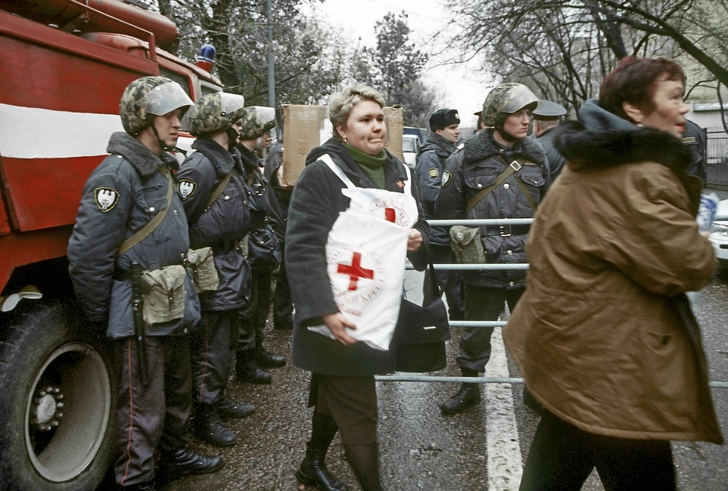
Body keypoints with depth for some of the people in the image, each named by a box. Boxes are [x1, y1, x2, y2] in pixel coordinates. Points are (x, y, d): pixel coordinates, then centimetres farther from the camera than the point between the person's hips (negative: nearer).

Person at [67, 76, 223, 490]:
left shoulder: (164, 170, 12)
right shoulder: (117, 174, -18)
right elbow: (87, 255, -21)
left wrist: (186, 298, 17)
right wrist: (101, 317, -11)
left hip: (176, 310, 9)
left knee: (179, 394, 23)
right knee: (143, 409, 3)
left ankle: (174, 455, 43)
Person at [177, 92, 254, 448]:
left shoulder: (229, 161, 12)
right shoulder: (200, 166, -20)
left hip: (231, 268, 10)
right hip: (212, 273, -10)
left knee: (225, 341, 22)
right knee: (209, 348, 3)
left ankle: (219, 399, 38)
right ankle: (204, 416, 18)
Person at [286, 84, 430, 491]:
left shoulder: (397, 170, 8)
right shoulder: (322, 172, -15)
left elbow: (417, 223, 20)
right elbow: (302, 248, -22)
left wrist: (418, 237, -5)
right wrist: (325, 311, -30)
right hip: (340, 316, -8)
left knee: (335, 392, 25)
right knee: (359, 411, 0)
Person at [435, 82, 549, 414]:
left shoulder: (536, 157, 8)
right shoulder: (466, 157, -4)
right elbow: (447, 209, 1)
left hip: (528, 266, 3)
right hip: (484, 266, -3)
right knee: (475, 333, 12)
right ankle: (470, 385, 33)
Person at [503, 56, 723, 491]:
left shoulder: (587, 166, 11)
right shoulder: (640, 176, -21)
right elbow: (688, 267, -20)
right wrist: (703, 249, 2)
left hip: (569, 345, 10)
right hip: (611, 366, -10)